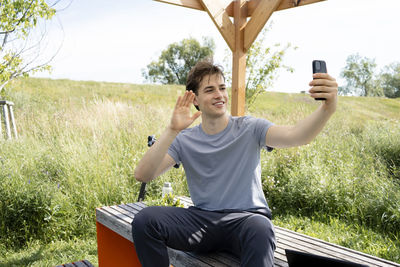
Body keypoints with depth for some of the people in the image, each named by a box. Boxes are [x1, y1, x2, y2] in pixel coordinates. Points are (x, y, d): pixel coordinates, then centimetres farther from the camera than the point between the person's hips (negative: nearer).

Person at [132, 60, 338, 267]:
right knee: (144, 220, -22)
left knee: (260, 229, -38)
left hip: (247, 218, -1)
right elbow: (142, 175, -9)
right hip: (202, 220, 2)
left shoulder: (250, 129, 0)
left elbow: (295, 136, -18)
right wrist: (172, 131, -21)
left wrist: (327, 109, -39)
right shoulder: (184, 140, 3)